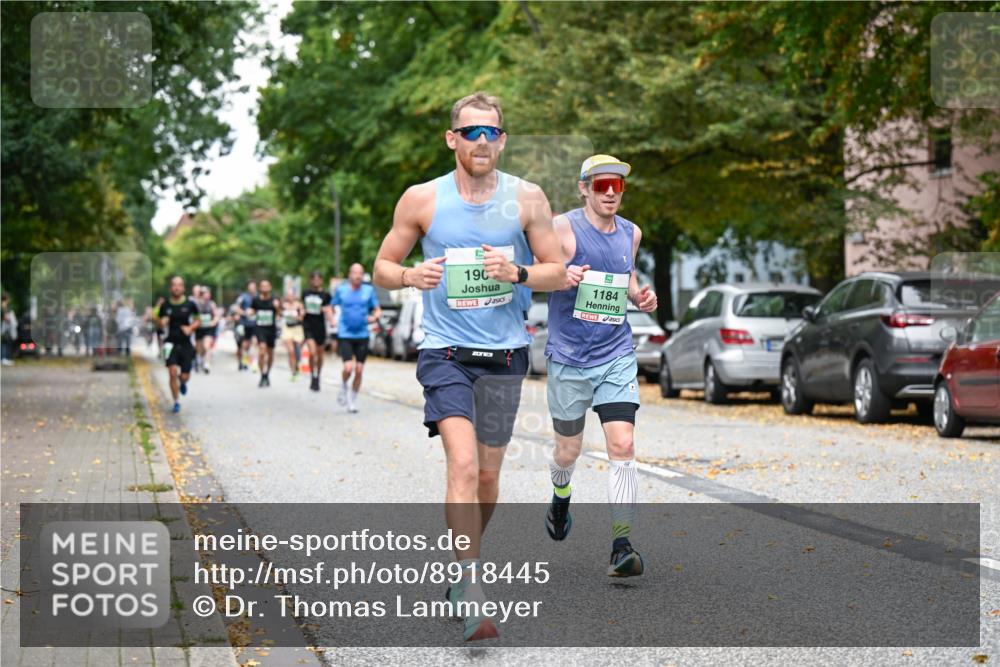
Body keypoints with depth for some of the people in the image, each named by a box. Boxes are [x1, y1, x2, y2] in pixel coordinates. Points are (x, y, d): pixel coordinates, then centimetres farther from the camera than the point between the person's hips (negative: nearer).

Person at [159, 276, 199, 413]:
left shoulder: (190, 304, -2)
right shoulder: (165, 306, 0)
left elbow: (197, 321, 9)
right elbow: (161, 323, 11)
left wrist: (191, 328, -11)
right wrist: (162, 322, -12)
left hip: (186, 344, 0)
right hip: (171, 343, 0)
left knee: (185, 376, -1)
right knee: (173, 372, -13)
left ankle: (183, 382, 39)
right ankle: (176, 402, 3)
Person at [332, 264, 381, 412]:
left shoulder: (368, 290, 5)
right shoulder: (341, 290, 2)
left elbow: (378, 310, 10)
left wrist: (374, 317, -11)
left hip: (362, 335, 2)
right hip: (345, 335, -2)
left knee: (359, 370, 0)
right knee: (348, 368, -17)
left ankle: (353, 400, 16)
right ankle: (343, 388, 14)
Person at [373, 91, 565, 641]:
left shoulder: (527, 198, 2)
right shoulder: (421, 199, 0)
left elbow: (558, 273, 6)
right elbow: (382, 268, 7)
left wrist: (517, 273, -14)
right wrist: (411, 276, -16)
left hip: (505, 354, 2)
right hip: (445, 352, -2)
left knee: (488, 475, 11)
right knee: (463, 465, -19)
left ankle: (464, 559, 35)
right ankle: (471, 590, -21)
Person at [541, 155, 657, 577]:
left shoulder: (631, 233, 8)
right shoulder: (563, 228, -8)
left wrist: (641, 297, 4)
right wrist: (560, 278, -25)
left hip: (617, 357, 3)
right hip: (569, 356, -2)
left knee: (622, 446, -12)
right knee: (569, 449, 10)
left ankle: (621, 546, -12)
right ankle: (560, 496, 46)